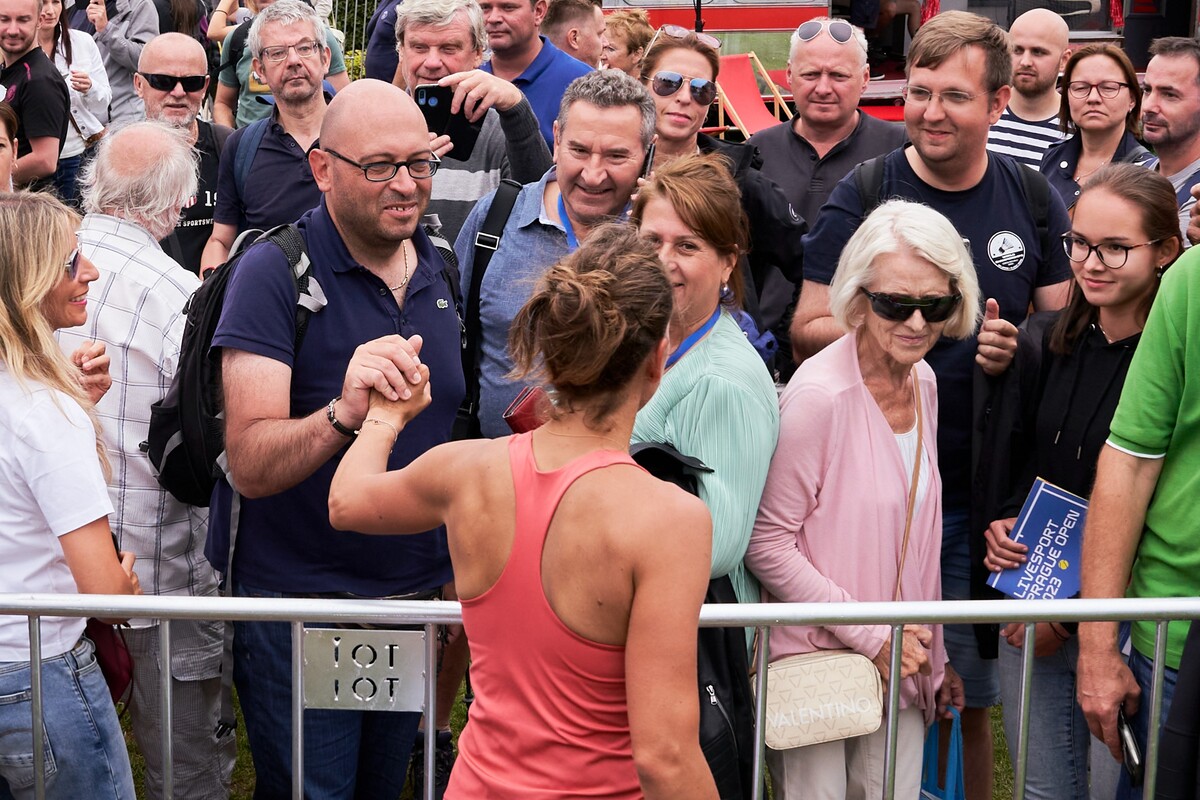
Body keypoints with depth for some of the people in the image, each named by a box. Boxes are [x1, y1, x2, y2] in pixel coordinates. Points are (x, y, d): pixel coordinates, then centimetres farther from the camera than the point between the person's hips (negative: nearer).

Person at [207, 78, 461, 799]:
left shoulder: (444, 267, 4)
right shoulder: (275, 270, -16)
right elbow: (251, 466, -24)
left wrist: (458, 573, 11)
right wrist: (343, 414, -42)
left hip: (418, 598, 5)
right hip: (298, 604, -5)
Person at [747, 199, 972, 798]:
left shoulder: (923, 383, 5)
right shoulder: (819, 394, -18)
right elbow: (767, 545, -17)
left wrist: (932, 653, 15)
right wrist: (873, 636, -16)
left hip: (901, 667, 7)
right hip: (815, 661, -6)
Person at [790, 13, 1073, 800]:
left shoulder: (1033, 198, 4)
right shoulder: (863, 195, -4)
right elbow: (808, 332, -4)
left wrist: (1017, 347, -10)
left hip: (986, 491, 2)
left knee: (970, 695, 11)